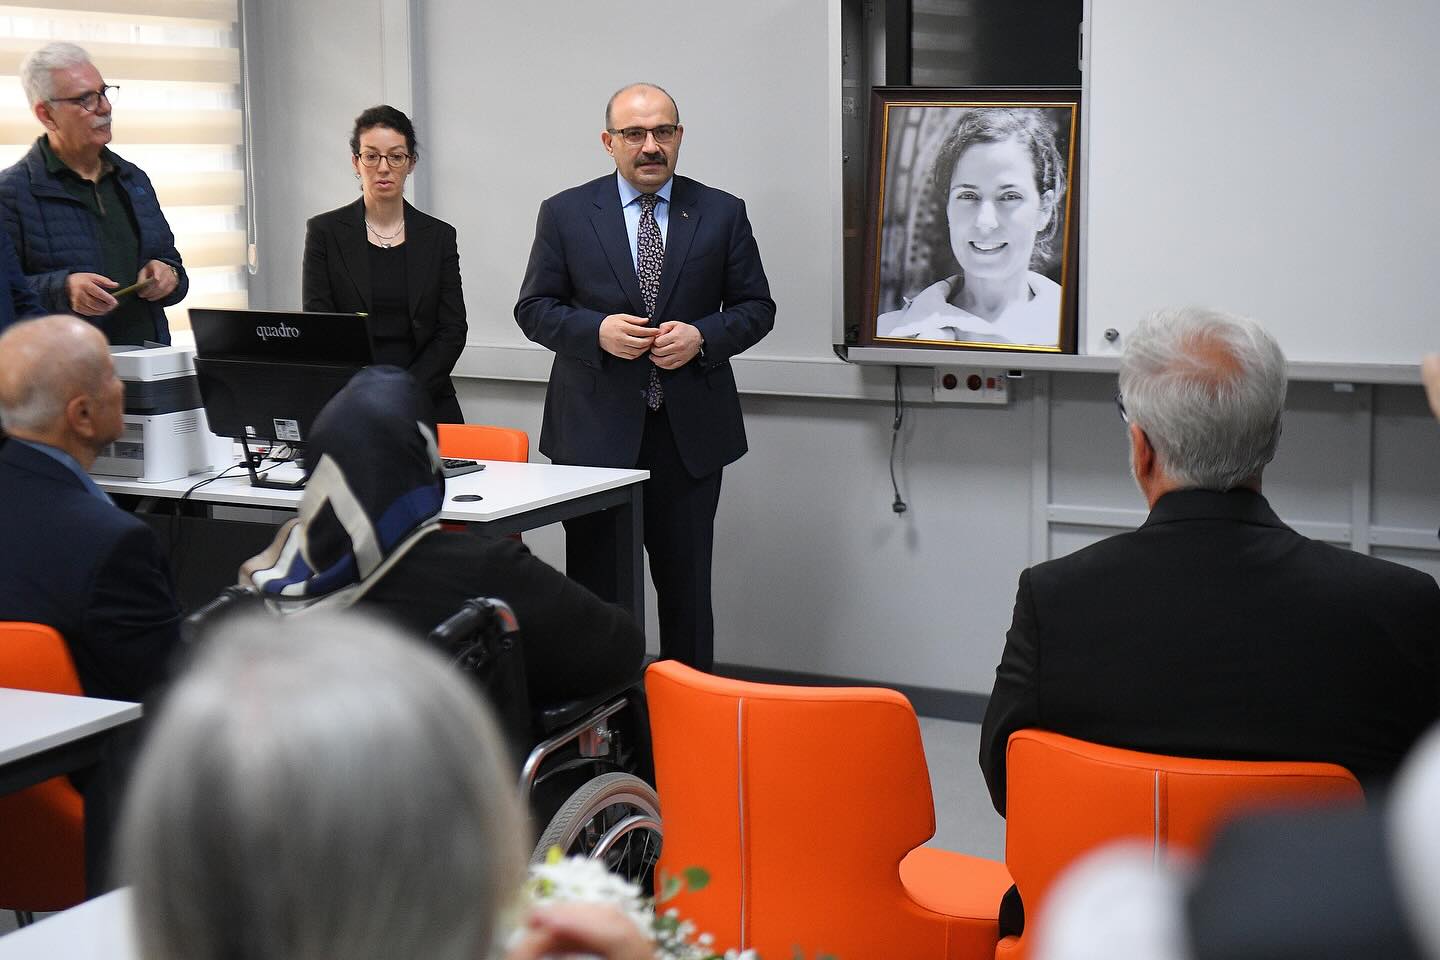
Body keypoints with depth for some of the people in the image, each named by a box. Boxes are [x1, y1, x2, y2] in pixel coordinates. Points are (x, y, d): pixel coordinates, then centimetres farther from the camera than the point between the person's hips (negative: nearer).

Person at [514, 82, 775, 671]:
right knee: (593, 583, 4)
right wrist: (597, 330, -14)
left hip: (689, 430, 1)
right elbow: (534, 308, 4)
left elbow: (756, 308, 7)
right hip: (595, 429, -1)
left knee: (686, 584, 8)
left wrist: (702, 336, -12)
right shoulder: (565, 214, 3)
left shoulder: (722, 214, 5)